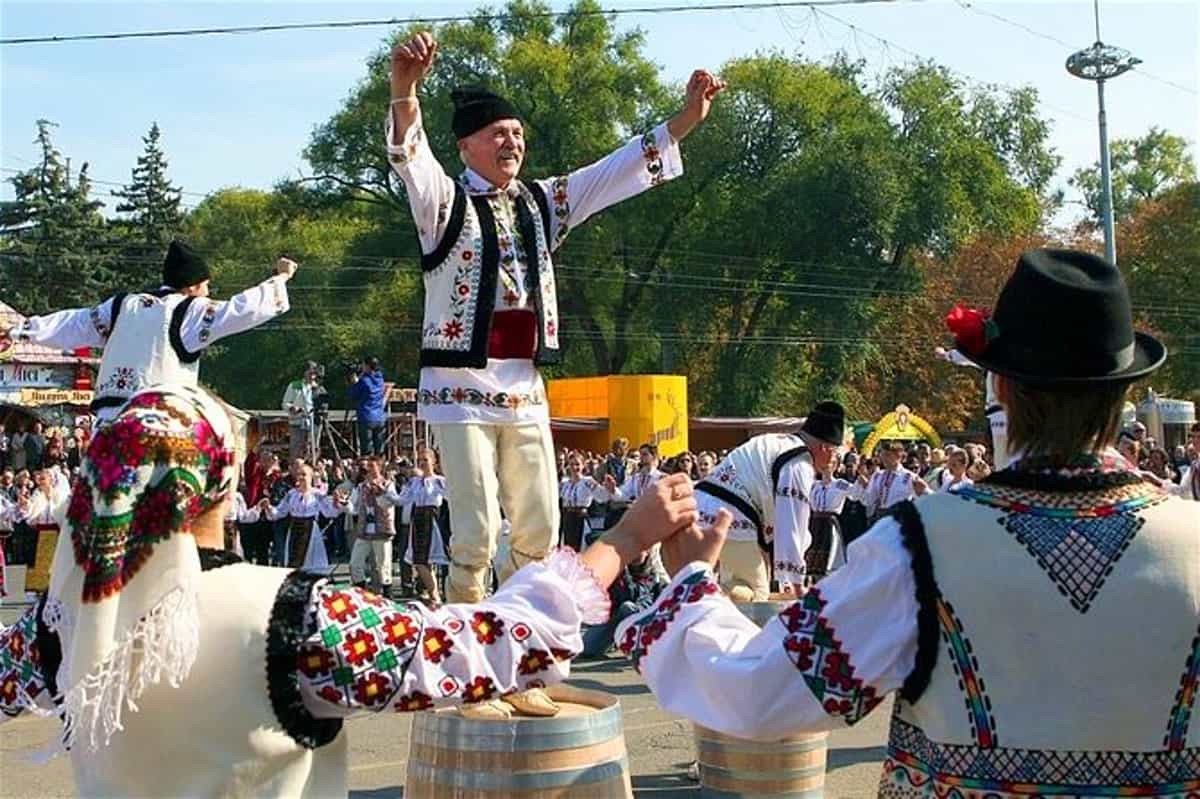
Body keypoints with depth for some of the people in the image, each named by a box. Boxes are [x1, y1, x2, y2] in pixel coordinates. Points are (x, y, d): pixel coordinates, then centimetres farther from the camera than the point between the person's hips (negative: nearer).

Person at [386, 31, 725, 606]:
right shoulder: (447, 203, -3)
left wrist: (684, 120, 7)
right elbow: (409, 156, -22)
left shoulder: (542, 202, 14)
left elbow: (618, 172, 15)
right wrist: (404, 90, -43)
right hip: (461, 386, -6)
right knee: (476, 534, -10)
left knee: (539, 531, 7)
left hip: (525, 387, 6)